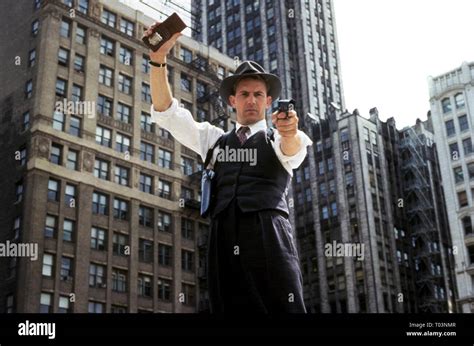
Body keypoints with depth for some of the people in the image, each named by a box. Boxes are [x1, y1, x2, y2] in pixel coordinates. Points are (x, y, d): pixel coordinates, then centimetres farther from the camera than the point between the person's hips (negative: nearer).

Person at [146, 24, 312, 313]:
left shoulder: (277, 140, 18)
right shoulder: (215, 140, 26)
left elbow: (294, 149, -7)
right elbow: (167, 113, 18)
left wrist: (290, 132, -32)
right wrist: (158, 59, 5)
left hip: (271, 242, -2)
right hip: (224, 246, 2)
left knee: (286, 310, -13)